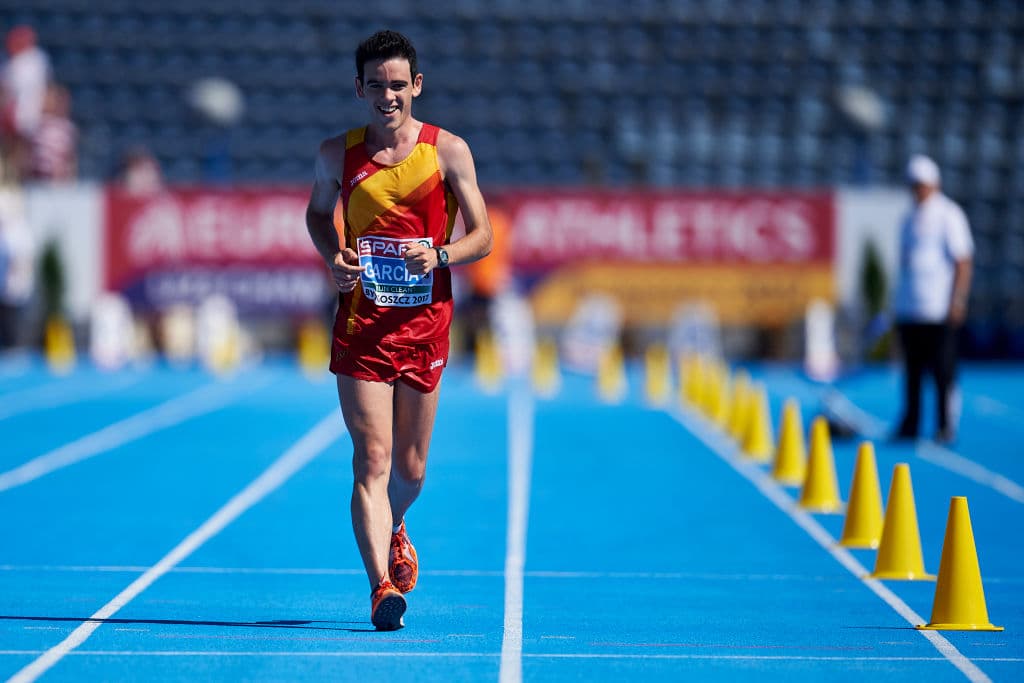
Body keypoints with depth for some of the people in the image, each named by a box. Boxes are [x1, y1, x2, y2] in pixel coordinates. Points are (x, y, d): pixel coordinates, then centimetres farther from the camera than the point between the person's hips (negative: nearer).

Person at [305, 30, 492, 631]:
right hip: (360, 326, 0)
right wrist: (334, 258, 1)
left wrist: (439, 255, -20)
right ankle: (383, 588, -17)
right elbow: (319, 212, 22)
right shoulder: (338, 154, 4)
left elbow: (482, 237, 1)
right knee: (372, 462, -12)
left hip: (424, 327, 0)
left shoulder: (448, 151, -1)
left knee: (410, 469, 11)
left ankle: (392, 530, 44)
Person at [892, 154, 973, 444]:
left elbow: (963, 262, -8)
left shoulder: (949, 215, -4)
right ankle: (909, 426, 13)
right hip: (908, 309, 7)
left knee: (943, 371, -6)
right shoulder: (910, 218, 17)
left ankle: (946, 426, -1)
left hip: (939, 310, -7)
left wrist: (957, 301, -15)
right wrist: (899, 305, 17)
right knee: (911, 371, 8)